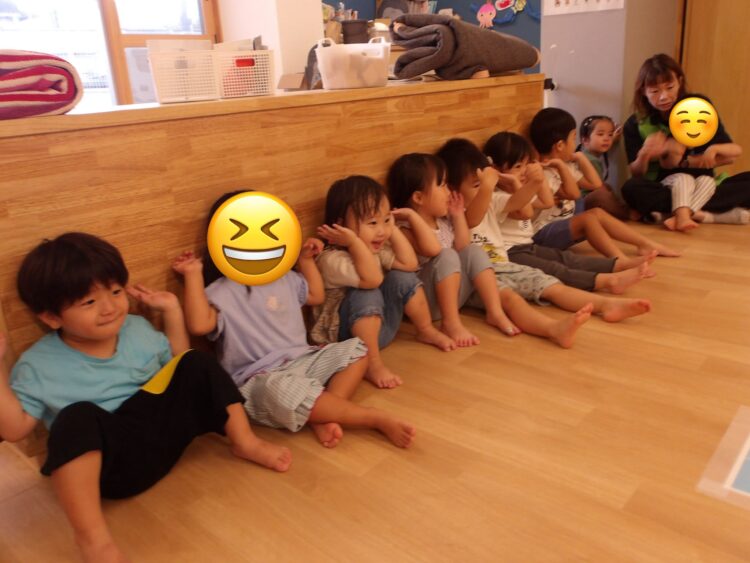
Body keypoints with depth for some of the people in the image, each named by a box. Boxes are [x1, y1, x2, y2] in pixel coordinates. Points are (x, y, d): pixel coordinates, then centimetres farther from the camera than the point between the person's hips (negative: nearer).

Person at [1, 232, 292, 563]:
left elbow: (177, 363, 19)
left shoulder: (137, 328, 8)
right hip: (110, 461, -5)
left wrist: (172, 311, 9)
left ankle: (244, 443, -1)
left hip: (163, 432, 5)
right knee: (77, 418, -36)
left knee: (197, 365, -7)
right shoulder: (38, 365, -6)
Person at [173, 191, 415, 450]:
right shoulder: (222, 292, -7)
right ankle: (377, 418, -30)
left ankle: (322, 417, -23)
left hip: (303, 361, 8)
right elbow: (199, 325, -25)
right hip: (260, 380, -8)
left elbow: (316, 296, 31)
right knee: (283, 390, -41)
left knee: (356, 349, -2)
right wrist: (194, 275, -21)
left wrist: (306, 260, 24)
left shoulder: (285, 278, 15)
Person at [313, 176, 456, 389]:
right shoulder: (331, 259, -25)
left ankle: (426, 331, 11)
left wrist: (393, 229, -8)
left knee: (403, 278, -7)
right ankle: (372, 364, -32)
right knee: (367, 294, -35)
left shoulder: (377, 248, 2)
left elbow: (409, 263, -8)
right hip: (348, 332, -8)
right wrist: (355, 242, -37)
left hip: (380, 324, 8)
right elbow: (372, 280, -37)